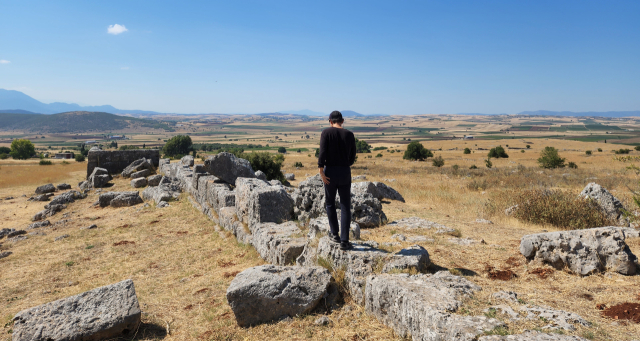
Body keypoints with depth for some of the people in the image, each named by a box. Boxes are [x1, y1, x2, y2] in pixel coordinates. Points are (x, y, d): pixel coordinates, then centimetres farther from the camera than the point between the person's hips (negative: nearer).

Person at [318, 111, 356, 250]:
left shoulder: (326, 132, -3)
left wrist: (321, 171, -12)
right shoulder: (349, 135, 4)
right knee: (345, 206, 4)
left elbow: (322, 152, -14)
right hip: (345, 172, 1)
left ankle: (335, 234, 27)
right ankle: (344, 241, 1)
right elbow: (352, 158, 7)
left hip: (330, 171, -1)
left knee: (330, 203, 18)